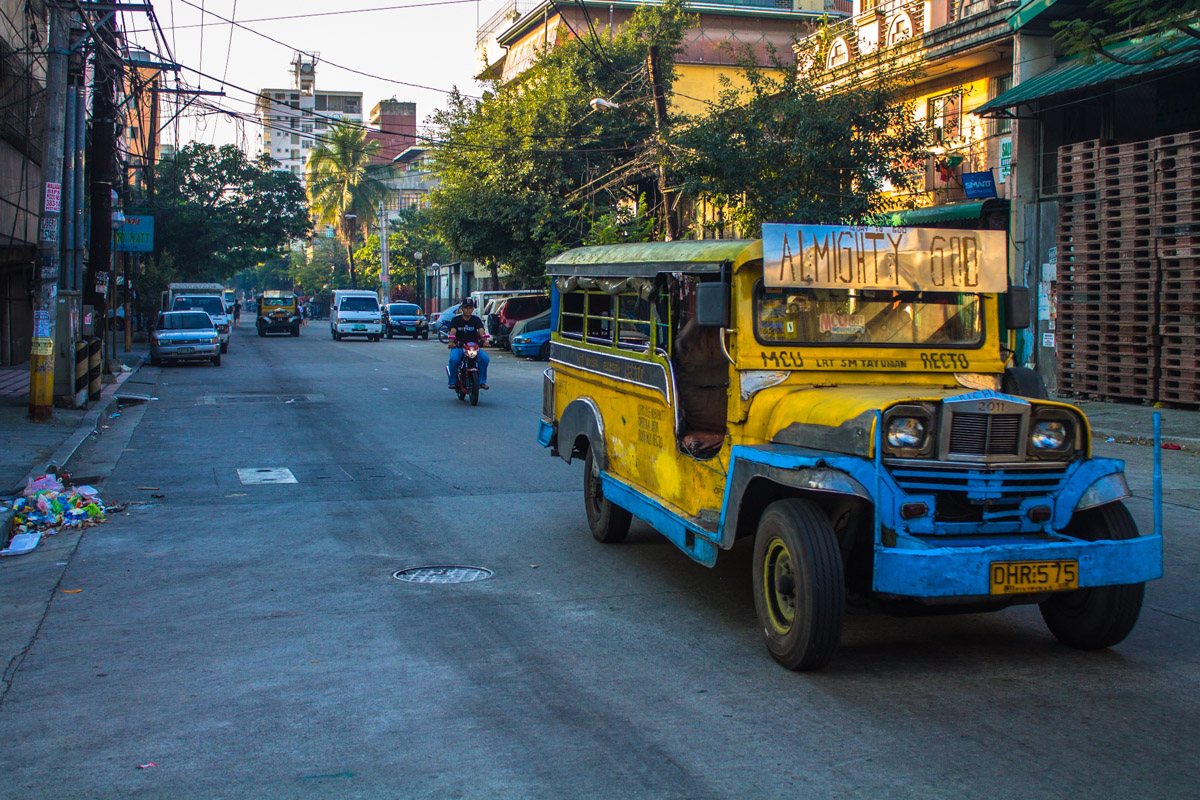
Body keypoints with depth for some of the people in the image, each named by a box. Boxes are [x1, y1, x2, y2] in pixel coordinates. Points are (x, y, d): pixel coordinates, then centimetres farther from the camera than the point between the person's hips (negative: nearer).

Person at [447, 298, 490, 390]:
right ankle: (452, 381, -17)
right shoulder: (456, 320, 4)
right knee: (454, 359, -33)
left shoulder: (476, 320, 8)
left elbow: (481, 330, -10)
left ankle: (482, 381, -13)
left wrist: (484, 340, -33)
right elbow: (452, 331, -13)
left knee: (485, 358, -25)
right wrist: (451, 342, -35)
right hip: (458, 347, -2)